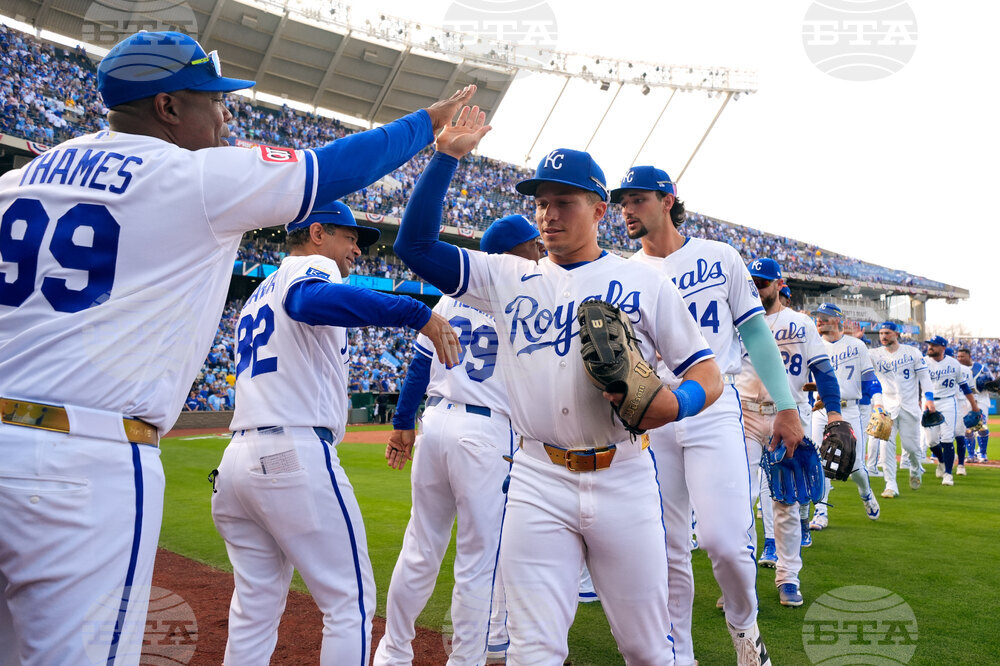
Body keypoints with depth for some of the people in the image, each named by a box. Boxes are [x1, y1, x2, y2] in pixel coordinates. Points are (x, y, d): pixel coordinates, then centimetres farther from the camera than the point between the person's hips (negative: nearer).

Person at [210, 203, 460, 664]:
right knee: (351, 602, 0)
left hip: (237, 458, 9)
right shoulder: (311, 267, -2)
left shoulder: (258, 295, 26)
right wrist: (421, 314, -35)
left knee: (254, 610, 15)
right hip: (295, 456, -9)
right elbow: (312, 300, -27)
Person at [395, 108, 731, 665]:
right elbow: (415, 245, 3)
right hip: (538, 481, 1)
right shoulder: (509, 279, 9)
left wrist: (674, 404, -19)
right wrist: (446, 156, -3)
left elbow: (708, 375, 4)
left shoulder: (646, 283, 4)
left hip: (623, 478, -1)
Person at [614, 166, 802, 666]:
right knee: (667, 548, 6)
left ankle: (744, 625, 17)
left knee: (725, 539, -14)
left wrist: (785, 405, 1)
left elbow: (755, 332, 7)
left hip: (714, 410, -2)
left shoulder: (719, 258, 6)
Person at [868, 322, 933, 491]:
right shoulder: (875, 355, 3)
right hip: (887, 406, 0)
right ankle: (890, 484, -5)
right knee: (886, 443, -10)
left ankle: (916, 470, 35)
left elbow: (924, 375, 4)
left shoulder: (912, 352, 3)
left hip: (910, 406, 0)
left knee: (911, 444, 2)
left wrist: (929, 398, -5)